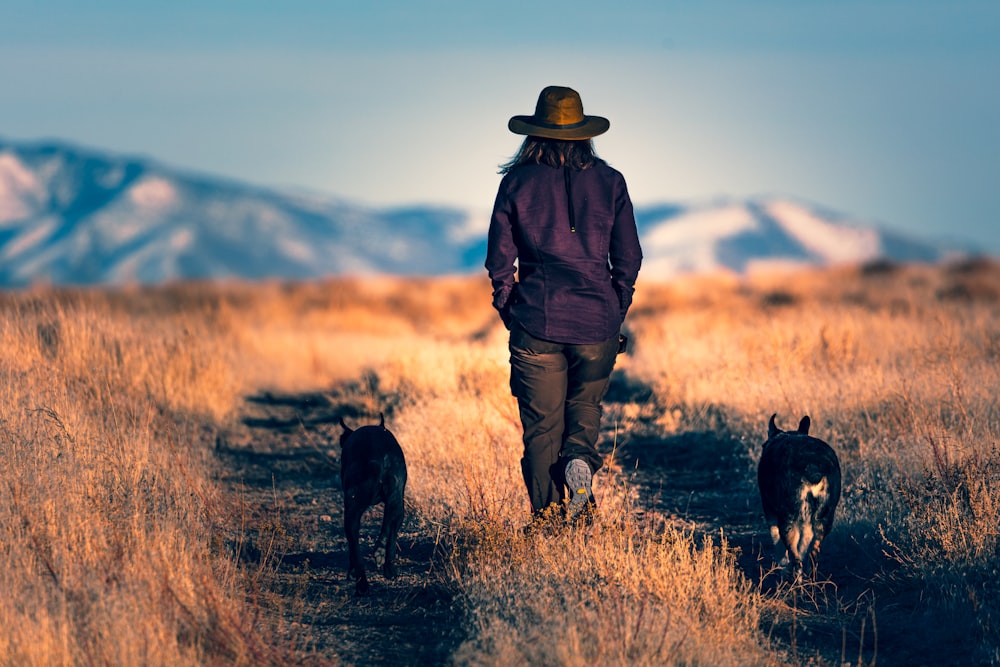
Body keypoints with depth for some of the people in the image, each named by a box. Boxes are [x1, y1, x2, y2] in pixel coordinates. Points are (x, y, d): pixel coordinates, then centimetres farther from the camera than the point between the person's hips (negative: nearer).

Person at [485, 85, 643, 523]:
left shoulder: (516, 183, -2)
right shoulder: (609, 182, 1)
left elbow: (499, 260, 0)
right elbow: (628, 258, 4)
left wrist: (510, 312, 13)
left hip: (536, 323, -1)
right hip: (596, 323, 1)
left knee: (541, 424, 7)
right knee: (586, 405, 19)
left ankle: (546, 515, -1)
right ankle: (580, 457, -12)